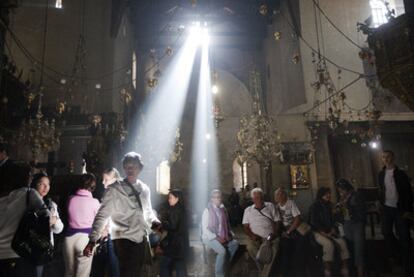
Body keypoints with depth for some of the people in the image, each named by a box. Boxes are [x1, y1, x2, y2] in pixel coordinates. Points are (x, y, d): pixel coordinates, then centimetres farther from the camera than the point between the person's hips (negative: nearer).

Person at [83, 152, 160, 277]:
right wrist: (92, 240, -17)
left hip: (142, 239, 6)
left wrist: (155, 222, 0)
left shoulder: (145, 189, 7)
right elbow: (102, 215, -11)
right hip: (124, 240, -5)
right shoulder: (114, 189, -9)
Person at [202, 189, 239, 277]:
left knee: (235, 243, -13)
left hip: (222, 237, 7)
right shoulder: (207, 211, -13)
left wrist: (230, 234, 1)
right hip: (209, 237, -7)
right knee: (222, 251, -28)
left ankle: (224, 265, -2)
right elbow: (205, 229, -15)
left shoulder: (223, 209, 5)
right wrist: (216, 238, -21)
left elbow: (227, 224, 17)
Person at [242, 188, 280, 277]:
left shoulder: (270, 206, 12)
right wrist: (252, 235, -11)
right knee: (250, 247, -31)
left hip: (270, 237, 0)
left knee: (273, 248, -32)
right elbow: (245, 226, 7)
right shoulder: (248, 210, 13)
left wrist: (274, 233, -8)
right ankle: (265, 269, -9)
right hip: (255, 237, 1)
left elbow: (277, 222, 9)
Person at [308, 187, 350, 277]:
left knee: (342, 243, -21)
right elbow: (313, 223, -11)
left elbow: (332, 220, 19)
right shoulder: (314, 207, -7)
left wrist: (332, 230, 1)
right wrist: (324, 234, -15)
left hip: (329, 232, 6)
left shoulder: (329, 205, 12)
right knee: (329, 244, -33)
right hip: (318, 233, -6)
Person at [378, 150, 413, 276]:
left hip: (400, 209, -4)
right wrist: (381, 203, 7)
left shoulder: (401, 174, -8)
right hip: (387, 208, 4)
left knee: (404, 235, 0)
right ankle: (393, 253, 36)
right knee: (386, 232, 11)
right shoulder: (381, 174, 4)